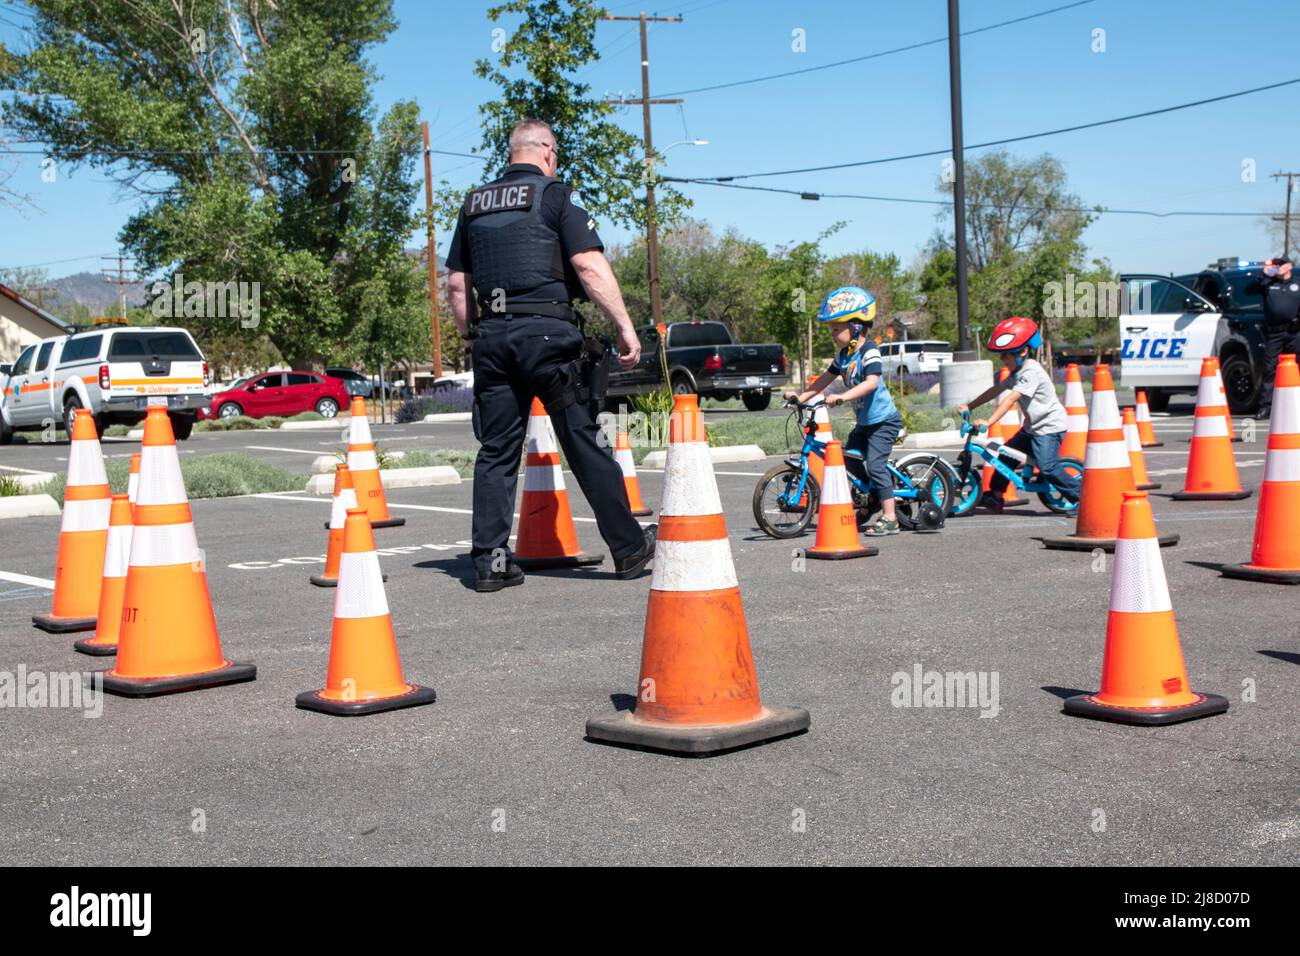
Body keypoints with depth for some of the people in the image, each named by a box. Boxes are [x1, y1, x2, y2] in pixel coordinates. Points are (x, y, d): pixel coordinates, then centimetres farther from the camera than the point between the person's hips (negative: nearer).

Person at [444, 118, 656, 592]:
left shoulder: (473, 204, 17)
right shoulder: (556, 195, 0)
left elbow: (456, 285, 17)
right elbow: (590, 265, -10)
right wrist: (625, 326, -10)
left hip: (491, 335, 5)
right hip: (547, 331, -5)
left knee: (495, 451, 7)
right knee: (585, 443, 1)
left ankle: (490, 561, 4)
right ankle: (629, 548, 9)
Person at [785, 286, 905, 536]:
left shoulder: (869, 351, -19)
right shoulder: (844, 355, 8)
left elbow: (872, 382, -33)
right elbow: (826, 378, 14)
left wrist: (842, 396, -43)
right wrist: (801, 396, 5)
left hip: (883, 419, -9)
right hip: (864, 421, 9)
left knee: (875, 464, -14)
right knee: (850, 459, 9)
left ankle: (890, 519, -10)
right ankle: (877, 497, 25)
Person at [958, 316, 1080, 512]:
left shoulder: (1031, 372, -22)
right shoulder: (1018, 372, 10)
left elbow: (1010, 399, -31)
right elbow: (996, 391, 16)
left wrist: (989, 421, -37)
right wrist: (969, 406, 12)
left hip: (1050, 426, -10)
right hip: (1033, 426, 10)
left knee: (1048, 467, -19)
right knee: (1007, 454, 8)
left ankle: (1081, 497, -8)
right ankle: (995, 497, 16)